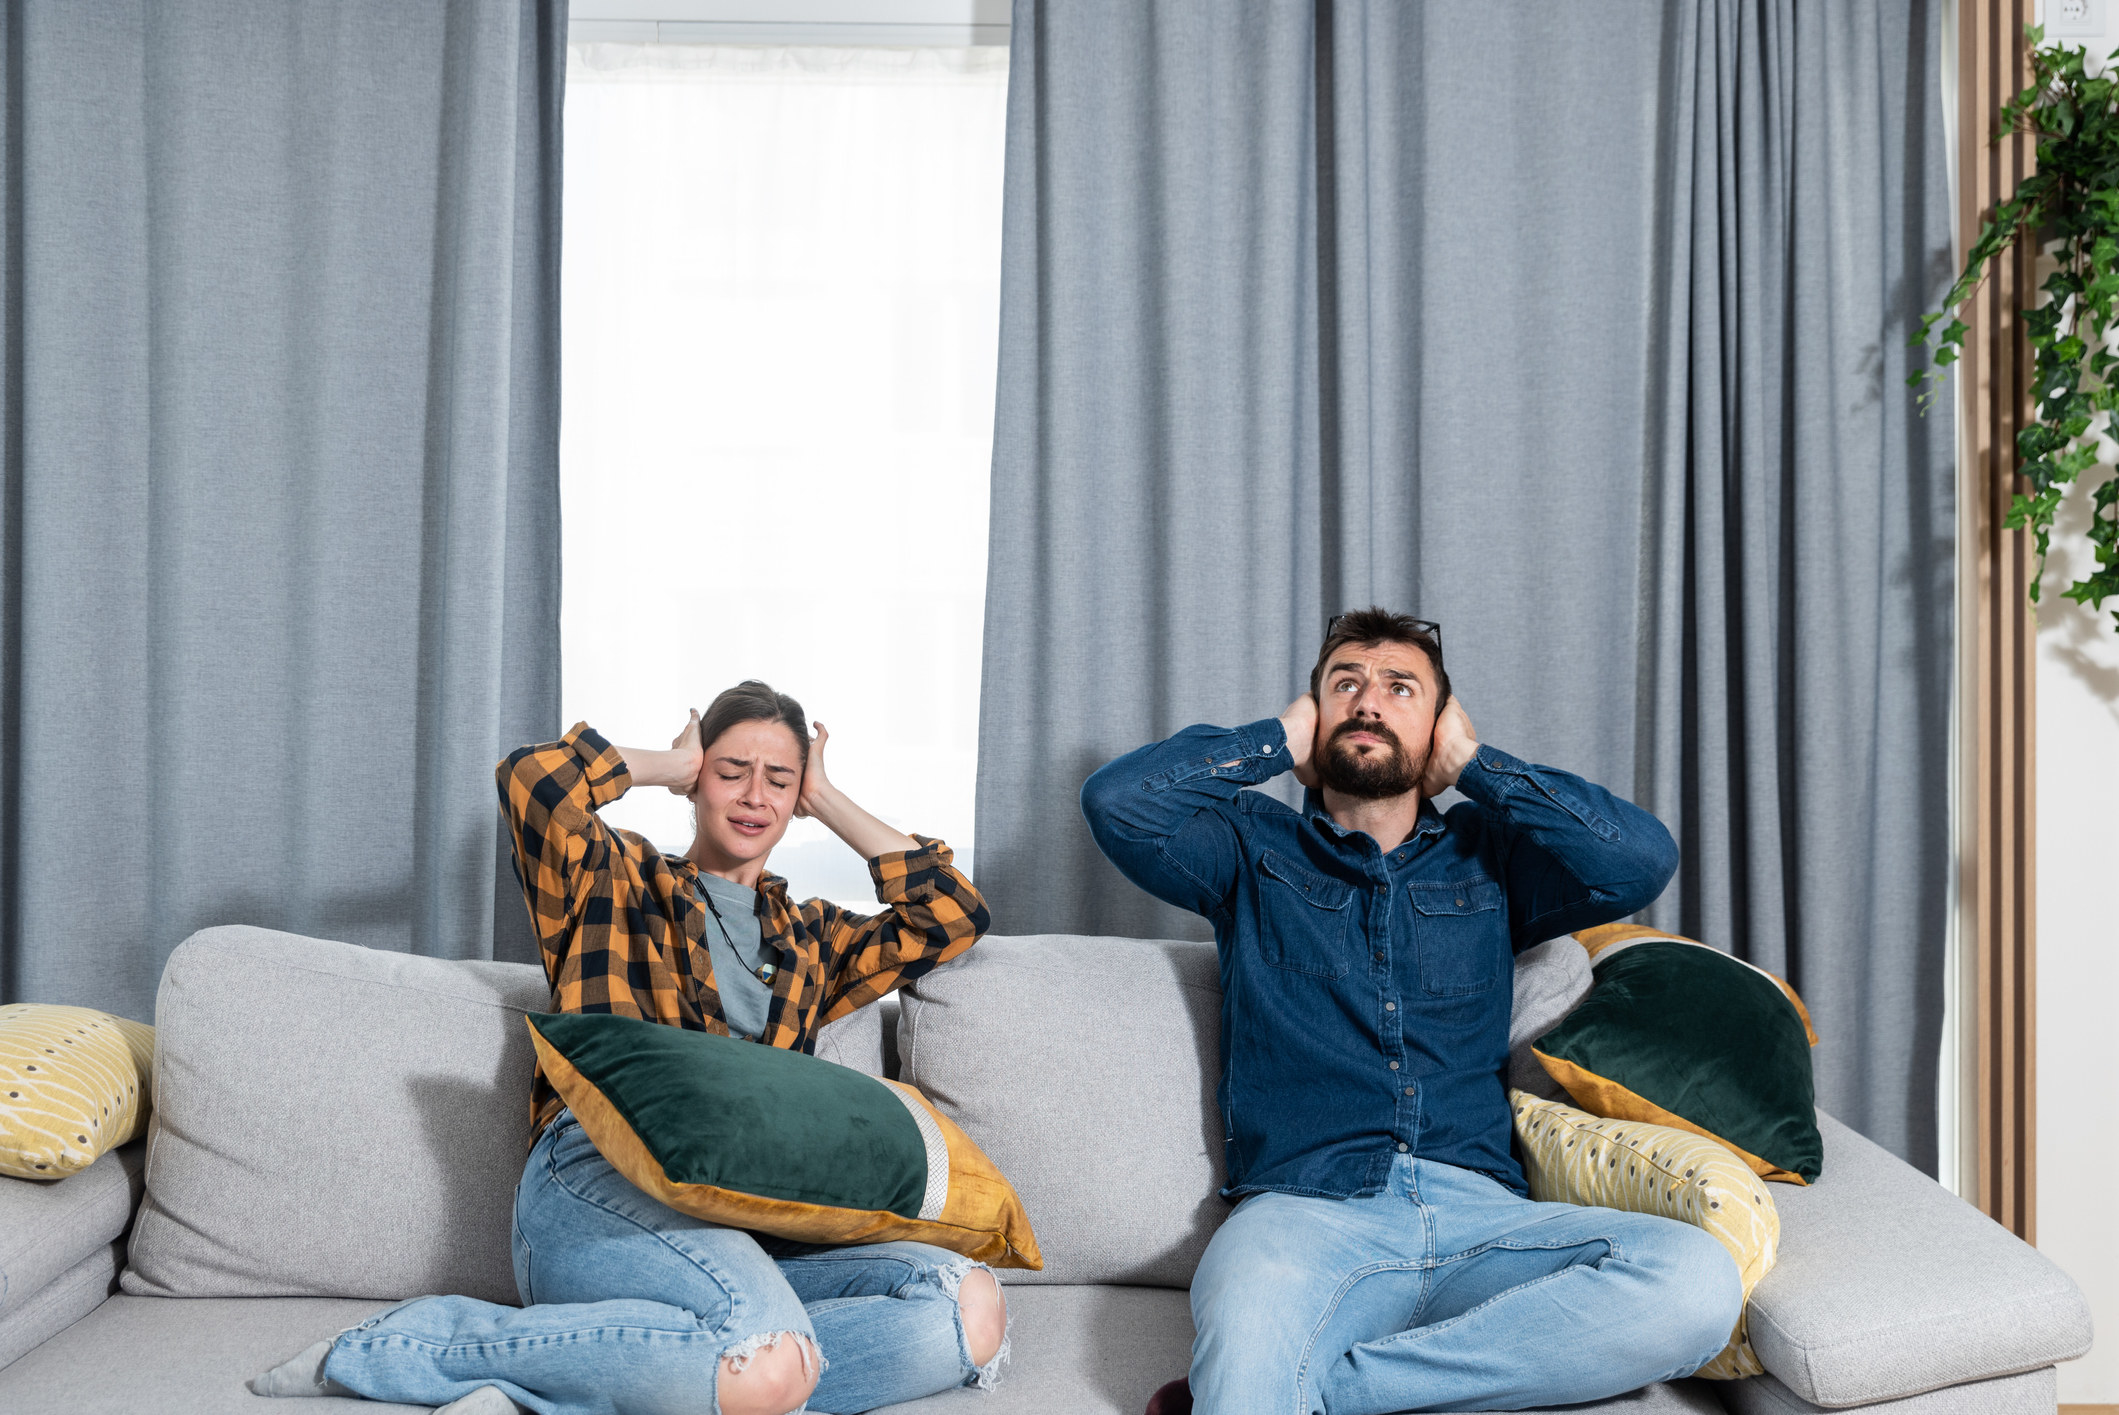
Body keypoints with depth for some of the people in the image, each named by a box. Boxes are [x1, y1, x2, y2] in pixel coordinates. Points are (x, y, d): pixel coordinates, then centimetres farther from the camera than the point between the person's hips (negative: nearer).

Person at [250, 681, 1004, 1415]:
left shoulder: (809, 937, 32)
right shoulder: (618, 881, 20)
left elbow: (954, 912, 24)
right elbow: (532, 780, 1)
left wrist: (828, 801, 29)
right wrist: (667, 764, 17)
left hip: (743, 1225, 5)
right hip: (595, 1176, -5)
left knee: (971, 1309, -26)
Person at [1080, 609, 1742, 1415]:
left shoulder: (1488, 858, 21)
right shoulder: (1254, 849, 17)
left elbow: (1643, 858, 3)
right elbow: (1116, 801, -1)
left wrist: (1474, 764, 12)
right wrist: (1277, 742, 12)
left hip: (1477, 1219, 6)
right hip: (1302, 1209, -5)